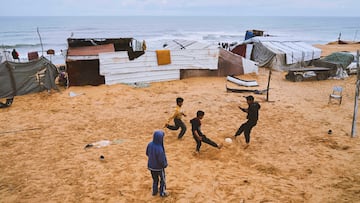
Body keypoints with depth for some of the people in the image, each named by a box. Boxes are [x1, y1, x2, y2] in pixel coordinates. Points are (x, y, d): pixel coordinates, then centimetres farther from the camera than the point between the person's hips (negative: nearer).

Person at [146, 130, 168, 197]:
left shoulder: (150, 144, -18)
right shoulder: (159, 149, -38)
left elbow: (147, 153, -1)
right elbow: (161, 160, -29)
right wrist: (165, 164, -8)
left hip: (151, 166, 5)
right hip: (159, 167, -5)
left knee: (155, 179, 28)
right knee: (162, 180, 22)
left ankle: (154, 191, 45)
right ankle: (162, 192, 38)